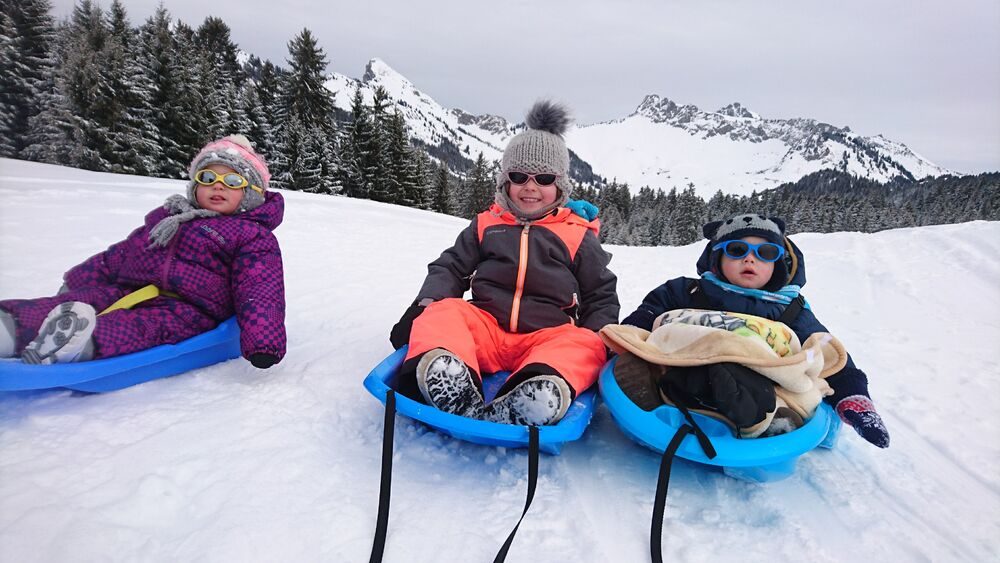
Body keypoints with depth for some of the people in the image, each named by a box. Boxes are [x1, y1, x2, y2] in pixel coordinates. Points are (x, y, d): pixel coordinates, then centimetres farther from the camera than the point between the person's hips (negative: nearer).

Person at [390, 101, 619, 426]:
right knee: (440, 313, -25)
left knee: (583, 346, -32)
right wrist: (424, 305, -3)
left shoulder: (578, 236, 12)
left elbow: (601, 295, 16)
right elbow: (451, 268, 17)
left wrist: (599, 340, -3)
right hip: (485, 326, 2)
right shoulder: (486, 225, 17)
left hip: (548, 336, -1)